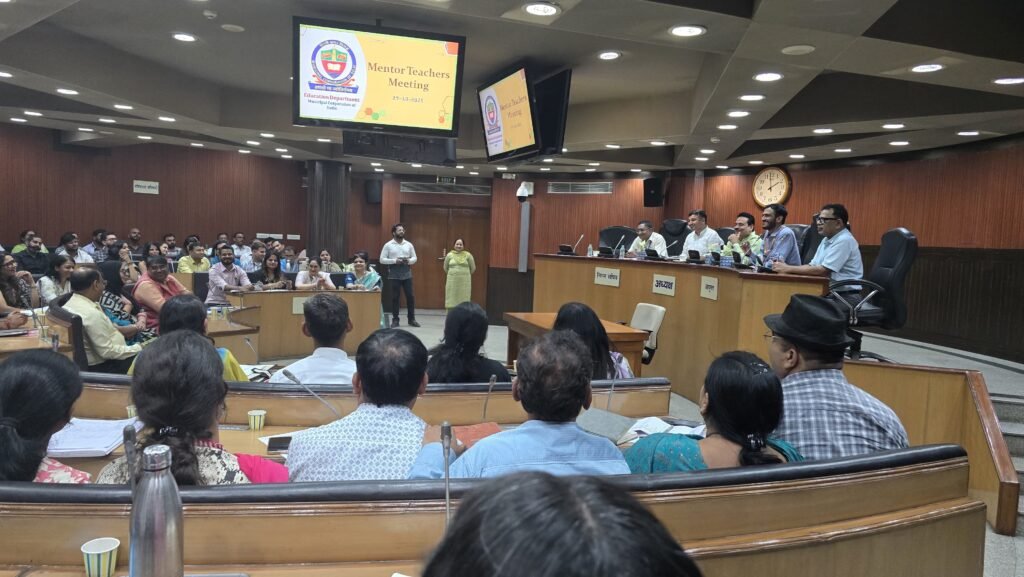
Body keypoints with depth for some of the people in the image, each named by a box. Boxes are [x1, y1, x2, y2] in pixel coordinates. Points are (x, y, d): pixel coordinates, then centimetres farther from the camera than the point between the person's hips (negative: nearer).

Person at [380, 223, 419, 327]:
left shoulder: (409, 244, 7)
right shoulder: (388, 245, -2)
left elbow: (414, 258, 10)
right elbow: (382, 259, -5)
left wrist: (409, 261, -12)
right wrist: (394, 261, -17)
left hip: (407, 275, 3)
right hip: (394, 275, -3)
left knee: (410, 296, 3)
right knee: (395, 297, 2)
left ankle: (412, 319, 12)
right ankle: (395, 319, 11)